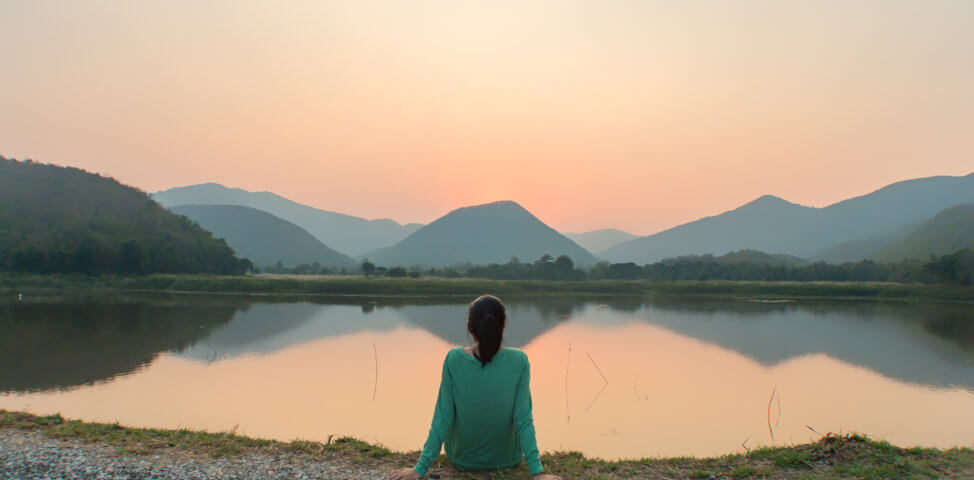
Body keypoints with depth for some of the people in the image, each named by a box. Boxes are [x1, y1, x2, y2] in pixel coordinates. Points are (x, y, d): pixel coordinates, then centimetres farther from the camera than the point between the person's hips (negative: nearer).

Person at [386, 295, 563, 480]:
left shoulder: (454, 360, -21)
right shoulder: (519, 361, -21)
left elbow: (443, 418, -18)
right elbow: (523, 419, -21)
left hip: (462, 459, 0)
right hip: (508, 458, 0)